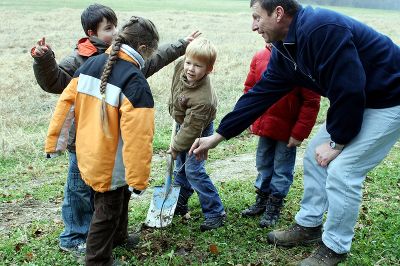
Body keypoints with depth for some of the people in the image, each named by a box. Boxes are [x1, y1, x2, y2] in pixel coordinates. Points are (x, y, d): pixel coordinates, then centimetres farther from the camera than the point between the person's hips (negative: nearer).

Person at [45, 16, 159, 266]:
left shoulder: (90, 64, -2)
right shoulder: (136, 82, -24)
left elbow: (66, 104, 3)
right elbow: (137, 137, -27)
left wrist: (55, 142, 12)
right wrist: (138, 178, -20)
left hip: (89, 155, 8)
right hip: (111, 164, -8)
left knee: (119, 196, 30)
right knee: (107, 212, 13)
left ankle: (118, 237, 52)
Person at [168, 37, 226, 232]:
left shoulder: (203, 99, -41)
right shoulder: (181, 65, -20)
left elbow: (192, 129, -30)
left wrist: (176, 147, -17)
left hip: (198, 131, -8)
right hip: (182, 123, 8)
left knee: (193, 170, -10)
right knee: (181, 166, 19)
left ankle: (215, 213, 2)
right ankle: (180, 203, 37)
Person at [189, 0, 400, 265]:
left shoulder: (323, 30, -31)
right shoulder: (285, 50, -1)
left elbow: (349, 91, -31)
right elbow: (260, 94, 2)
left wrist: (336, 143, -17)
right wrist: (217, 136, 3)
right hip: (356, 100, 9)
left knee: (342, 170, -12)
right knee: (315, 155, 11)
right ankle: (308, 226, 27)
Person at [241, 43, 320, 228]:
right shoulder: (260, 57, -5)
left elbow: (311, 102, -16)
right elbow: (250, 88, 8)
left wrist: (299, 133, -15)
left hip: (287, 129, -5)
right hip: (264, 126, 5)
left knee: (282, 169, 10)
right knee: (263, 164, 19)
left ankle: (274, 206, 26)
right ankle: (262, 200, 37)